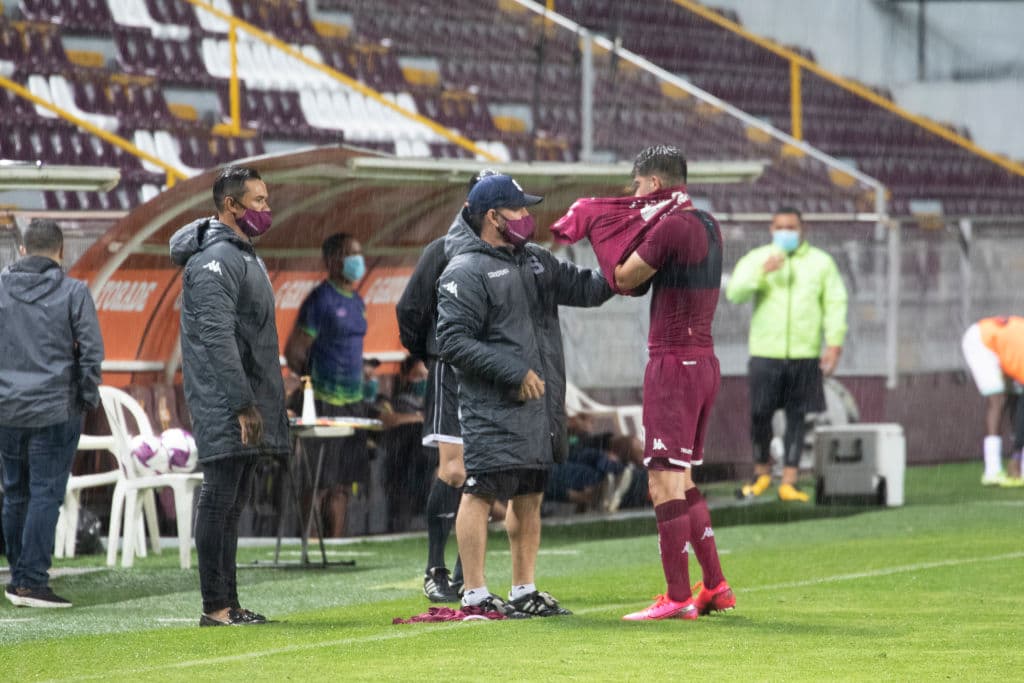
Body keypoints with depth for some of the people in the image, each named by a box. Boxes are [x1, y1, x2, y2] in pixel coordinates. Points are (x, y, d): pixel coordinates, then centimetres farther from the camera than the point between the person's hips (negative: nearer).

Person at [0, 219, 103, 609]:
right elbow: (91, 351, -7)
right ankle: (32, 581, -4)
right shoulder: (73, 292, -5)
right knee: (46, 494, -1)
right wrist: (89, 399, 4)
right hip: (56, 410, -3)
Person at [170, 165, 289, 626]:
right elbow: (217, 338, -21)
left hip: (246, 406, 10)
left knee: (232, 504, 11)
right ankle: (215, 606, -8)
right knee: (219, 499, -8)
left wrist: (263, 406, 20)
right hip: (223, 408, -10)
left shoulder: (245, 257, 19)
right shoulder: (214, 260, -13)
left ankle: (229, 604, 15)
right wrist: (243, 405, -23)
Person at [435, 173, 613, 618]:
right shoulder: (466, 273, -10)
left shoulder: (535, 261, 15)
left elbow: (585, 289, 17)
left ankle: (524, 591, 20)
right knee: (481, 493, -6)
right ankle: (475, 594, -2)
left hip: (540, 406, 8)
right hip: (492, 409, -8)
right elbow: (453, 342, -16)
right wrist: (513, 372, -18)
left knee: (528, 498, 12)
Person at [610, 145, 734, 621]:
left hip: (674, 363, -10)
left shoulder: (670, 226, -15)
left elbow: (624, 280, -7)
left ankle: (678, 598, -9)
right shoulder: (708, 227, 14)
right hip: (704, 362, 10)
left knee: (664, 483, -8)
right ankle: (715, 587, 19)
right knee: (682, 481, 17)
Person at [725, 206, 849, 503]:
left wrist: (834, 343, -3)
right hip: (765, 353, 0)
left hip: (805, 355, 0)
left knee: (797, 418, 0)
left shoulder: (821, 262, 10)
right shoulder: (755, 259, 9)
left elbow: (835, 303, 7)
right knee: (760, 415, -4)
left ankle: (789, 482, 4)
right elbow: (734, 293, -3)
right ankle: (762, 472, 16)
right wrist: (761, 272, -17)